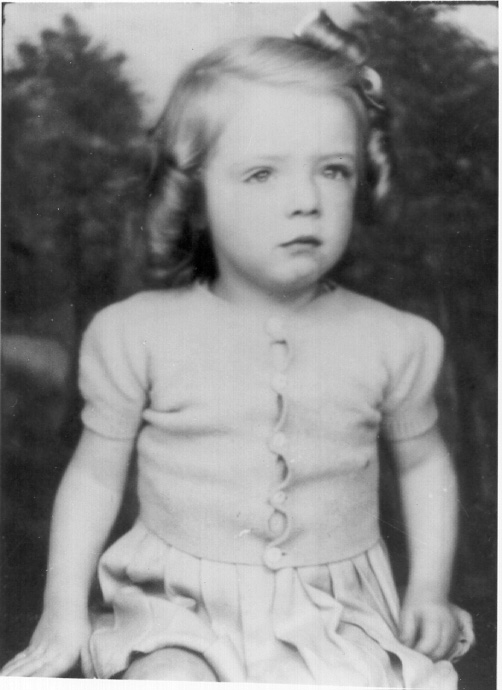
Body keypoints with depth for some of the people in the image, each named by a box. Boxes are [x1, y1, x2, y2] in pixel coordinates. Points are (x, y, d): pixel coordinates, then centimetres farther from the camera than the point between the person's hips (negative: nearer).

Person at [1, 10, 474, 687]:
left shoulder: (391, 340, -5)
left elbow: (424, 461, 11)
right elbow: (97, 472, 3)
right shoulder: (140, 333, -8)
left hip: (337, 610, 2)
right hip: (181, 606, -1)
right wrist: (64, 609, -2)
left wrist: (431, 591, 3)